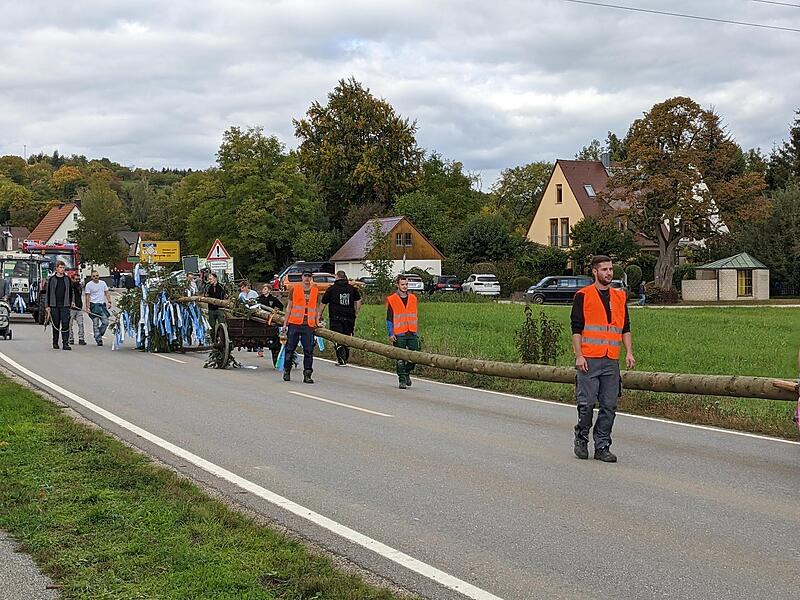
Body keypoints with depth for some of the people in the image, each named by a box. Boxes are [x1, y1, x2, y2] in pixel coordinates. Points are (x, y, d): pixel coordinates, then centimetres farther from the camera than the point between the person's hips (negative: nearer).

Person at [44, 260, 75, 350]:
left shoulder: (67, 279, 9)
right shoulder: (51, 279, 4)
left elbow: (72, 291, 17)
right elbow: (47, 292, 4)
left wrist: (72, 301, 6)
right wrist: (47, 306, 0)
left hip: (65, 305, 0)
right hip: (54, 306, 0)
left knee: (65, 324, -9)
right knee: (55, 325, 6)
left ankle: (65, 343, -11)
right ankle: (55, 343, 17)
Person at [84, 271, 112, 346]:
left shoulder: (103, 283, 10)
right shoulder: (89, 285, -3)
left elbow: (107, 293, 15)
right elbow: (87, 297, -4)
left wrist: (109, 302, 3)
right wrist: (87, 307, -11)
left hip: (102, 305, 4)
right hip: (94, 305, -4)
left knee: (105, 322, -4)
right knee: (95, 324, -2)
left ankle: (98, 335, 15)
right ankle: (99, 340, 2)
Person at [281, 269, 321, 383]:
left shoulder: (315, 291, 11)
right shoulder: (294, 290, 6)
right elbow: (289, 307, 8)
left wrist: (317, 322, 12)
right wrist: (285, 323, 5)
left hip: (309, 325, 1)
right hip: (294, 324, -1)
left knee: (308, 351, -1)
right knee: (290, 348, 4)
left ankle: (307, 375, 3)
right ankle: (287, 371, 18)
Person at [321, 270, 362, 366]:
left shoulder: (331, 289, 2)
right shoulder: (353, 288, 9)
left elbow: (324, 303, 8)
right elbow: (358, 301, 6)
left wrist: (321, 315, 20)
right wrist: (355, 314, 13)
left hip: (336, 318, -3)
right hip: (349, 318, 3)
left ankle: (341, 359, -15)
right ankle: (345, 359, 18)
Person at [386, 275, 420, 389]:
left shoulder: (413, 298, 14)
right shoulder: (391, 300, 1)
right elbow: (389, 318, 2)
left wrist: (417, 332, 18)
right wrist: (390, 334, -6)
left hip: (412, 334, 4)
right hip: (399, 335, -4)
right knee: (400, 358, -2)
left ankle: (407, 373, 24)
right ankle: (402, 379, 5)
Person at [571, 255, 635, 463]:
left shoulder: (619, 296, 15)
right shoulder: (583, 296, -1)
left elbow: (625, 328, 17)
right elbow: (576, 328, -4)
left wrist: (628, 352, 5)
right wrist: (579, 356, -11)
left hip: (611, 361, 5)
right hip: (589, 360, -4)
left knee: (609, 406, 3)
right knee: (586, 403, -4)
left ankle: (602, 446, 11)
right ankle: (581, 439, 17)